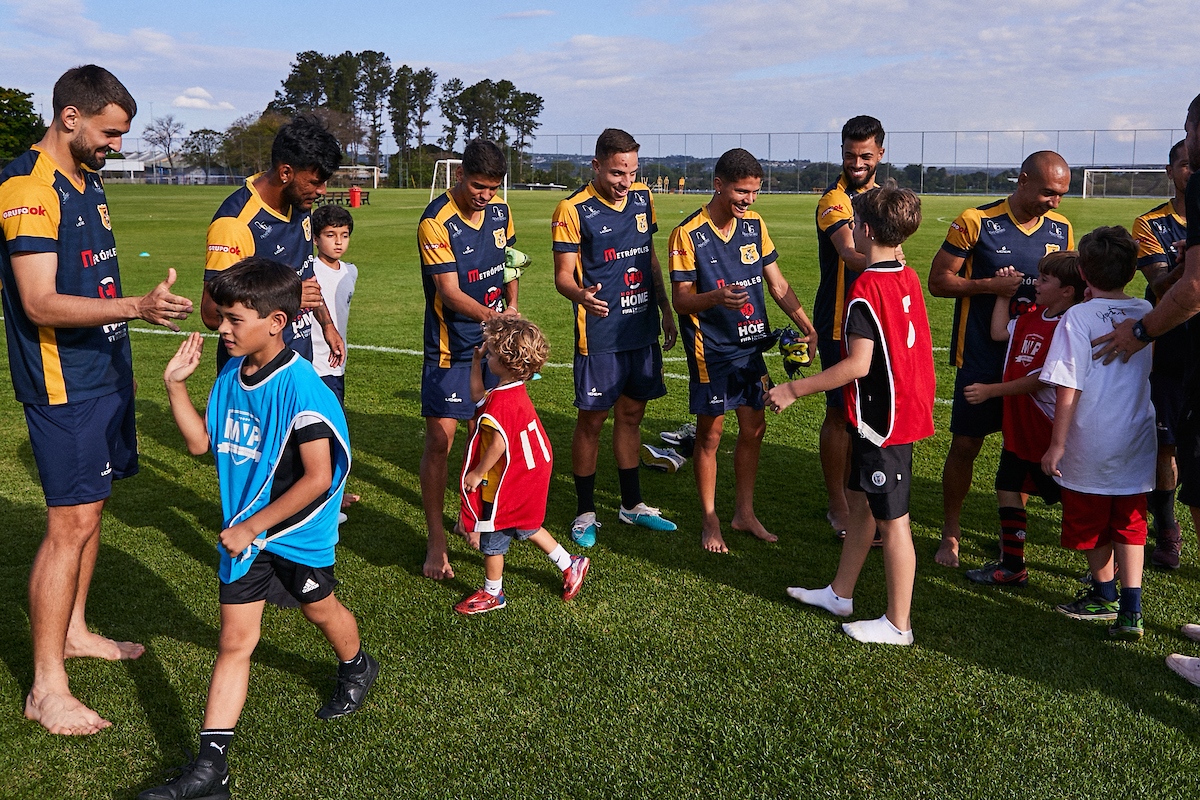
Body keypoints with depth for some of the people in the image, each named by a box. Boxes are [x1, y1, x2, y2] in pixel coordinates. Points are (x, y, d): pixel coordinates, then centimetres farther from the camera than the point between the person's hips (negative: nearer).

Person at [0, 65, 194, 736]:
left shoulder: (88, 183, 13)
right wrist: (138, 307, -33)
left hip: (104, 374, 9)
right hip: (63, 385, -9)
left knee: (91, 507, 16)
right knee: (72, 523, -8)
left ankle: (75, 630, 32)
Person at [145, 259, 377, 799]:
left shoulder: (300, 387, -25)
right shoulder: (232, 375, -2)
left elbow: (318, 478, -25)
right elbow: (201, 442, 8)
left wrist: (254, 526, -20)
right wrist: (176, 385, -2)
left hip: (298, 531, -5)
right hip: (245, 531, 6)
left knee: (319, 609, 20)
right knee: (234, 640, 5)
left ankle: (356, 668, 53)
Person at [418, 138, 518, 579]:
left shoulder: (499, 210, 2)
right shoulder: (436, 222, -18)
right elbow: (450, 293, -21)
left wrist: (512, 304, 2)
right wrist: (495, 318, -34)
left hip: (493, 344, 6)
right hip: (450, 347, -6)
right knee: (439, 440, -6)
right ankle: (436, 544, 5)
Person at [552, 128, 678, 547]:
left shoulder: (642, 197, 7)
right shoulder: (573, 209, -11)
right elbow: (563, 275, -13)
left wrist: (665, 309, 19)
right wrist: (581, 295, -34)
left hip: (642, 328, 6)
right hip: (599, 335, -6)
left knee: (631, 414, 15)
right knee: (592, 419, 1)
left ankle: (631, 504, 29)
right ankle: (585, 512, 17)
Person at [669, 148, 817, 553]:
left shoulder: (755, 225, 4)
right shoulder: (688, 234, -13)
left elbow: (777, 283, 9)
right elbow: (680, 299, -13)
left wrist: (806, 326, 0)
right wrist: (716, 297, -33)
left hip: (750, 345, 6)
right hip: (711, 350, -6)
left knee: (754, 428, 11)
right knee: (710, 434, 4)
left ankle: (745, 512, 27)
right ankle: (710, 520, 19)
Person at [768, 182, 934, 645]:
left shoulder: (866, 288, -21)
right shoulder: (908, 278, 7)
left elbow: (858, 364, -25)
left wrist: (794, 389, -20)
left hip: (883, 418, -10)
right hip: (907, 408, 10)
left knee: (892, 520, 1)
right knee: (860, 502, 20)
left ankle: (898, 624, 14)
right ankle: (840, 594, 34)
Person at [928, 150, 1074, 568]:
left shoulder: (1061, 229, 6)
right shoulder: (976, 222, -8)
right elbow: (938, 281, -7)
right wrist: (991, 285, -19)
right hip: (982, 356, -4)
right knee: (965, 444, 0)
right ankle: (950, 532, 17)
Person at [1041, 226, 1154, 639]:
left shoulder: (1079, 317, -15)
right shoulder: (1146, 313, 2)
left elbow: (1068, 390, -18)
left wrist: (1056, 445, -11)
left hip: (1091, 445, -4)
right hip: (1137, 444, 5)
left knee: (1091, 523, 15)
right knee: (1129, 524, 12)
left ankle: (1103, 594, 32)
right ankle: (1131, 609, 7)